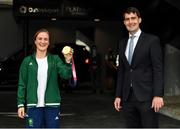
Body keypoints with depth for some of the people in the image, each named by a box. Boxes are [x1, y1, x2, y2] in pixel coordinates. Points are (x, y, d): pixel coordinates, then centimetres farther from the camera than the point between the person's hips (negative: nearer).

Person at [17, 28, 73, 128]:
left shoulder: (55, 59, 6)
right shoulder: (27, 61, 4)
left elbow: (66, 75, -8)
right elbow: (22, 84, 5)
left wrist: (68, 61, -26)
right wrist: (20, 104, -2)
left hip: (52, 105, 1)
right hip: (33, 106, -1)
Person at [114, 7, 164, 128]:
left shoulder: (152, 40, -1)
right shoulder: (123, 43, 16)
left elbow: (158, 69, -7)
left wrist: (158, 95, -15)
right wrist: (118, 95, 11)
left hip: (146, 96, -5)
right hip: (128, 97, 5)